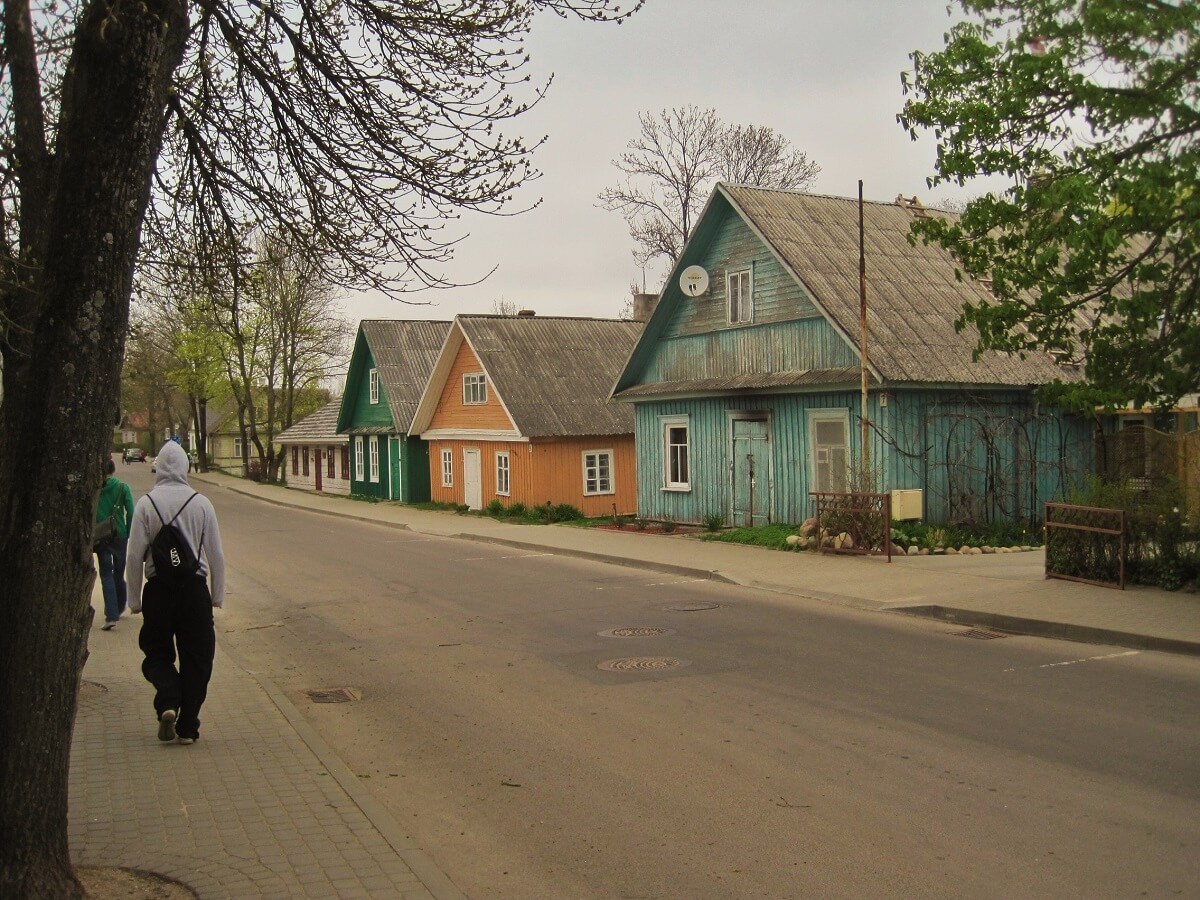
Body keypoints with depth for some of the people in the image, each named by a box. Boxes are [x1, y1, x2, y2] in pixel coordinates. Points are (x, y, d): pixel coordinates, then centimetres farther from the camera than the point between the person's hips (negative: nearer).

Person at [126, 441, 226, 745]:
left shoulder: (146, 503, -5)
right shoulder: (201, 503, -2)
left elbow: (136, 555, -4)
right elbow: (216, 554, 1)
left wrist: (134, 599, 5)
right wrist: (217, 594, 11)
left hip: (158, 588, 0)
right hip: (194, 586, 0)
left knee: (157, 653, 16)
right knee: (196, 657, 9)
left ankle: (167, 703, -9)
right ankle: (187, 726, 10)